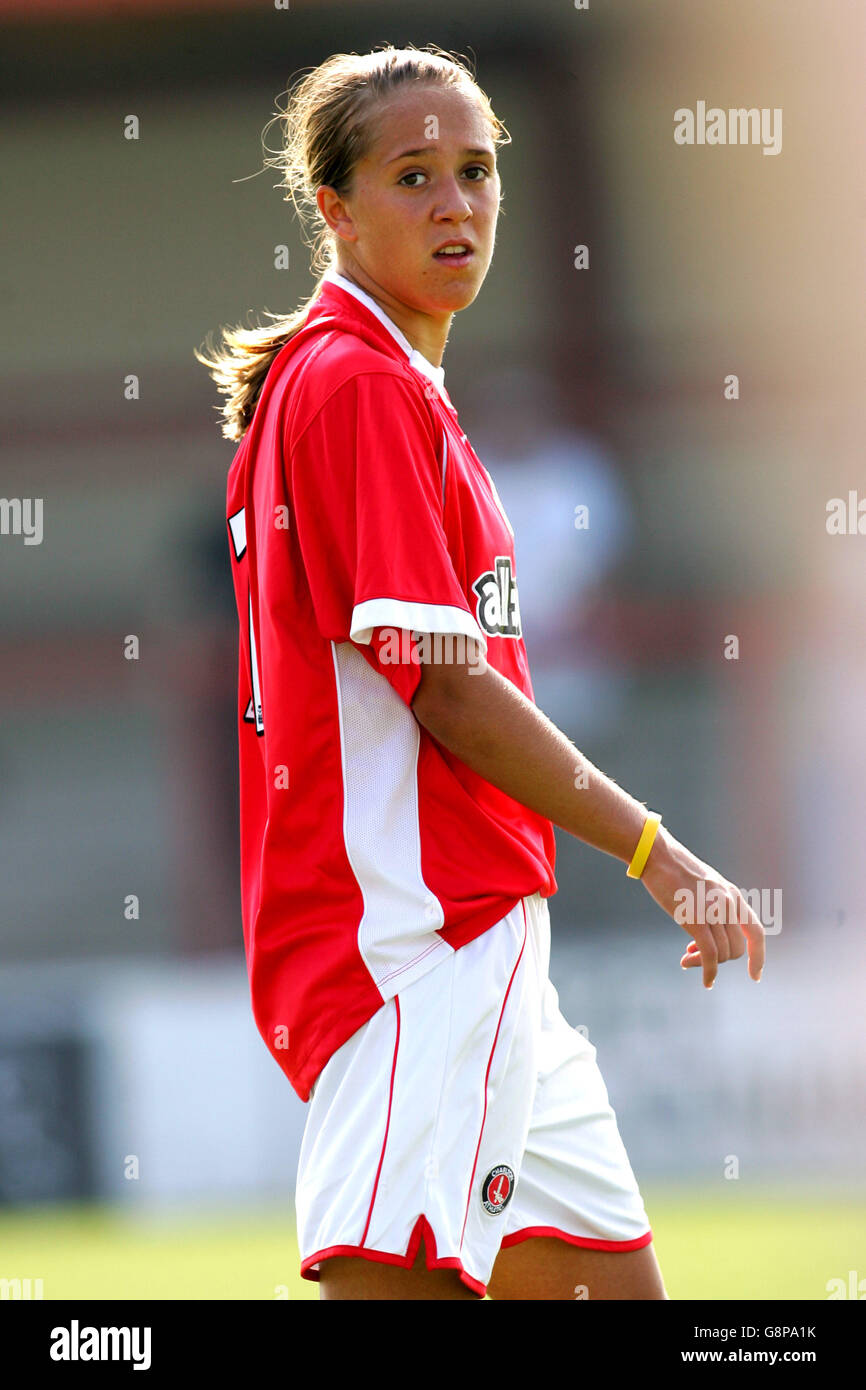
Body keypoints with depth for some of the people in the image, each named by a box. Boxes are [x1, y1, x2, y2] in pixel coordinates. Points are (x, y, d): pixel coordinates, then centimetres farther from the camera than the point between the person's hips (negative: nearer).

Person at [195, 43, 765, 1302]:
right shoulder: (362, 386, -12)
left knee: (612, 1284, 13)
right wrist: (655, 851, -12)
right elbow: (443, 684, -17)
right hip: (416, 938, -10)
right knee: (397, 1283, -17)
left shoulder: (386, 384, 18)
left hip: (480, 944, 10)